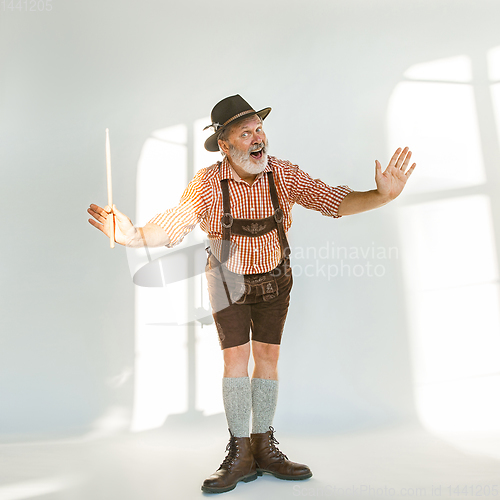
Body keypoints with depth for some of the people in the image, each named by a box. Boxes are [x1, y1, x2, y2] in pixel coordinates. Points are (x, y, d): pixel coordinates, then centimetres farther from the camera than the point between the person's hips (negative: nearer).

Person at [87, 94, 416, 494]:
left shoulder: (283, 174, -16)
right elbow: (171, 226, -21)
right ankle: (239, 455, 7)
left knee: (267, 358, 5)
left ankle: (264, 448, 19)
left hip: (274, 277, 2)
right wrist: (133, 235, -40)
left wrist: (381, 196, -30)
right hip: (230, 278, -2)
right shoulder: (208, 183, -20)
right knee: (236, 358, -7)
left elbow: (336, 202, -16)